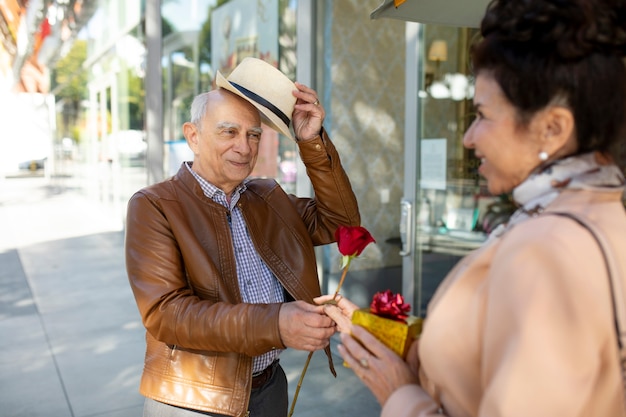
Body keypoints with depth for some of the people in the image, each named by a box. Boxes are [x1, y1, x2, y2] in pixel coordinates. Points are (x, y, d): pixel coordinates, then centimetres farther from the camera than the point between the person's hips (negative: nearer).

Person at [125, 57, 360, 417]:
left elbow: (339, 222, 3)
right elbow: (165, 312, -21)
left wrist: (313, 143, -8)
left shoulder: (268, 198, 5)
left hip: (271, 388, 5)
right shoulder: (153, 207, -11)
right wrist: (275, 324, -32)